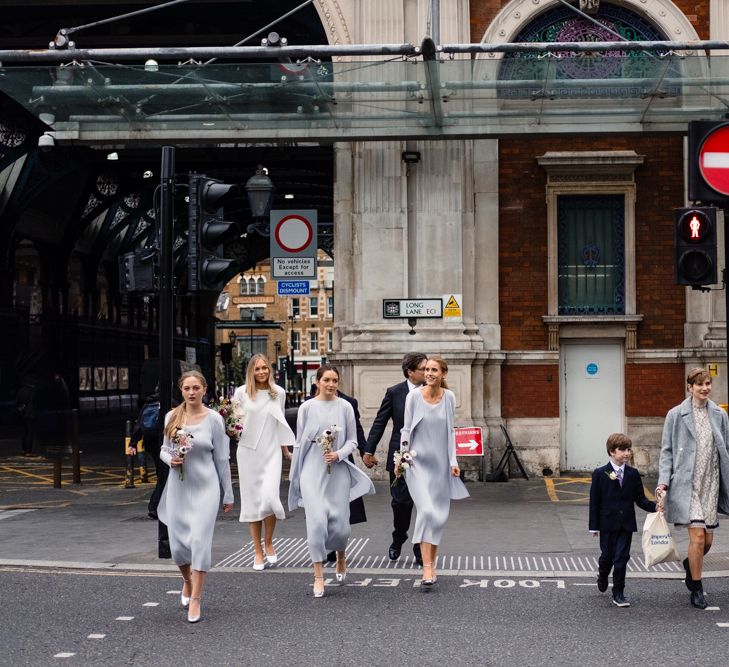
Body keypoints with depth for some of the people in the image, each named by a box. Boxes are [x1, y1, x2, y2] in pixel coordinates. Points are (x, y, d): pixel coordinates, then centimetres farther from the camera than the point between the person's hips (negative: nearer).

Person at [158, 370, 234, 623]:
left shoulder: (214, 419, -4)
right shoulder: (172, 417, 2)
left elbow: (221, 458, 1)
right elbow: (164, 449, 13)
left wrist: (228, 494, 5)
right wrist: (171, 459, -11)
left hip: (205, 487, -3)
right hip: (178, 486, 3)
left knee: (200, 541, -10)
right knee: (177, 543, 7)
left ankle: (195, 600, -1)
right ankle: (188, 581, 38)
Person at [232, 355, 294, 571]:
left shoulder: (279, 393, 6)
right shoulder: (241, 392, 1)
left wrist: (286, 450, 20)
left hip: (271, 452, 0)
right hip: (248, 452, 0)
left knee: (269, 497, -14)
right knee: (252, 500, 3)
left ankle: (269, 543, 8)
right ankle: (258, 552, 11)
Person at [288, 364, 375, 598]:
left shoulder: (345, 407, 1)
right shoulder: (307, 407, 0)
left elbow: (352, 440, 6)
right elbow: (300, 442, 8)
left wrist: (338, 454, -13)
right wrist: (295, 474, 11)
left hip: (338, 472, 1)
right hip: (313, 471, -1)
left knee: (339, 524, 2)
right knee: (317, 521, -10)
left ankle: (340, 557, 36)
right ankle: (318, 576, -1)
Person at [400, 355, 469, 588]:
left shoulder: (449, 397, 2)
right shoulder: (414, 396, -5)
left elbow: (450, 431, 8)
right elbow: (406, 429, 1)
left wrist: (453, 461, 4)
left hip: (440, 463, 3)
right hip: (418, 461, -3)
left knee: (439, 515, 7)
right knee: (426, 510, -16)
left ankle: (432, 564, 20)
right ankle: (427, 568, -17)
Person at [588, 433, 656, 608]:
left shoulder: (633, 474, 4)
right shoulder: (600, 474, -5)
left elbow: (640, 499, 6)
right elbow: (594, 501, -3)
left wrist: (654, 506, -13)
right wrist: (594, 526, -5)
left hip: (626, 523, 2)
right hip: (608, 523, -2)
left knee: (622, 558, 0)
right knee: (607, 556, 10)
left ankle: (618, 594, 8)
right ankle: (602, 576, 43)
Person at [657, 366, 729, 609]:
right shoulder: (676, 415, -1)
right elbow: (667, 450, 1)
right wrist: (663, 481, -9)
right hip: (687, 484, -4)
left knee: (708, 540, 8)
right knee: (697, 536, -10)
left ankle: (690, 564, 41)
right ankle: (696, 588, 7)